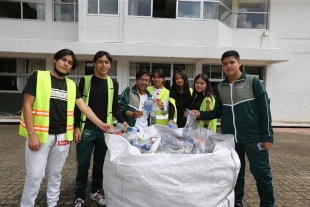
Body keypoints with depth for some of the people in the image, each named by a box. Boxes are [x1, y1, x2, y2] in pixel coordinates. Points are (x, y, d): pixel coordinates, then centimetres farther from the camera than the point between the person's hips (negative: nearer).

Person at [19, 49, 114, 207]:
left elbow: (83, 107, 6)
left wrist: (100, 124, -4)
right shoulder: (38, 76, -4)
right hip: (40, 134, -4)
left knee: (55, 174, 16)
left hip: (62, 136, 4)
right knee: (34, 175, 2)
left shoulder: (71, 85, 8)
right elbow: (27, 105, -7)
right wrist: (32, 134, -14)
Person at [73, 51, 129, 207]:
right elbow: (78, 105, 0)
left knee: (100, 163, 12)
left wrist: (122, 121, -5)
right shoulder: (85, 81, 1)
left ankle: (96, 191, 30)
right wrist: (76, 127, -6)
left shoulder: (113, 84, 8)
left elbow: (114, 107, 10)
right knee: (83, 164, 3)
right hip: (87, 129, -2)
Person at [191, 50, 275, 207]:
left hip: (253, 137, -3)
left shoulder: (253, 82, -4)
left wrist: (267, 136, -9)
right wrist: (201, 114, -5)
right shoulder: (221, 87, 7)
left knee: (262, 173, 4)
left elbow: (264, 109, -6)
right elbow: (218, 112, 11)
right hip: (230, 138, 4)